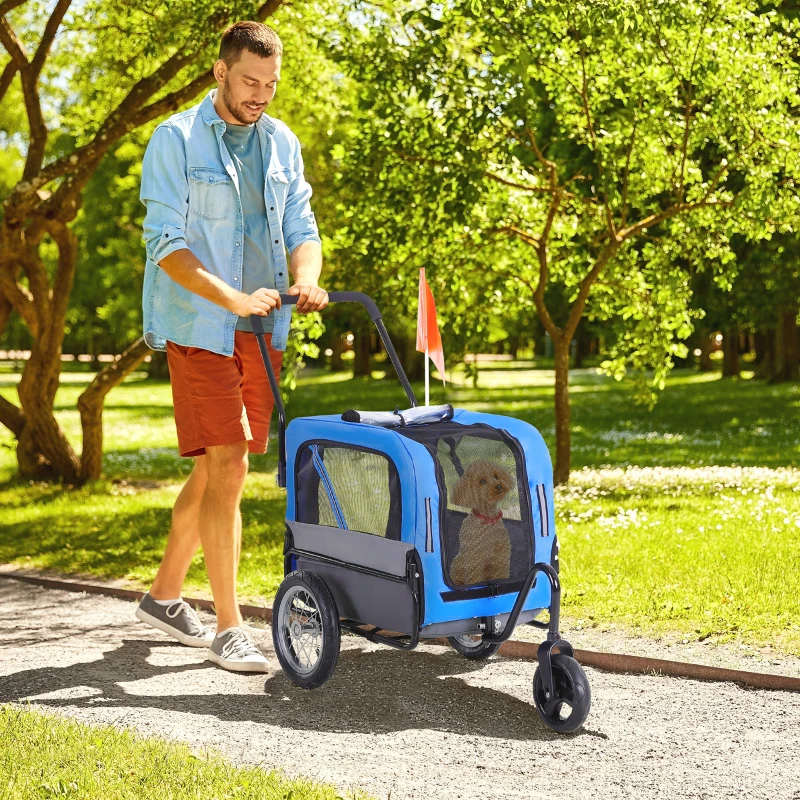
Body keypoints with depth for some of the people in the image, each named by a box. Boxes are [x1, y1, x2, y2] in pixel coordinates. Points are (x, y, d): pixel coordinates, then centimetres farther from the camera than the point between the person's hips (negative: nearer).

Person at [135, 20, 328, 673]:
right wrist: (235, 300, -25)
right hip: (199, 328, -6)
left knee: (215, 470, 12)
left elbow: (301, 228, 10)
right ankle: (228, 627, -4)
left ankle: (164, 595, 28)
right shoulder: (176, 140, -6)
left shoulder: (282, 144, 12)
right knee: (227, 467, -11)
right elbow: (166, 244, -12)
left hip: (262, 332, 6)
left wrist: (306, 280, -13)